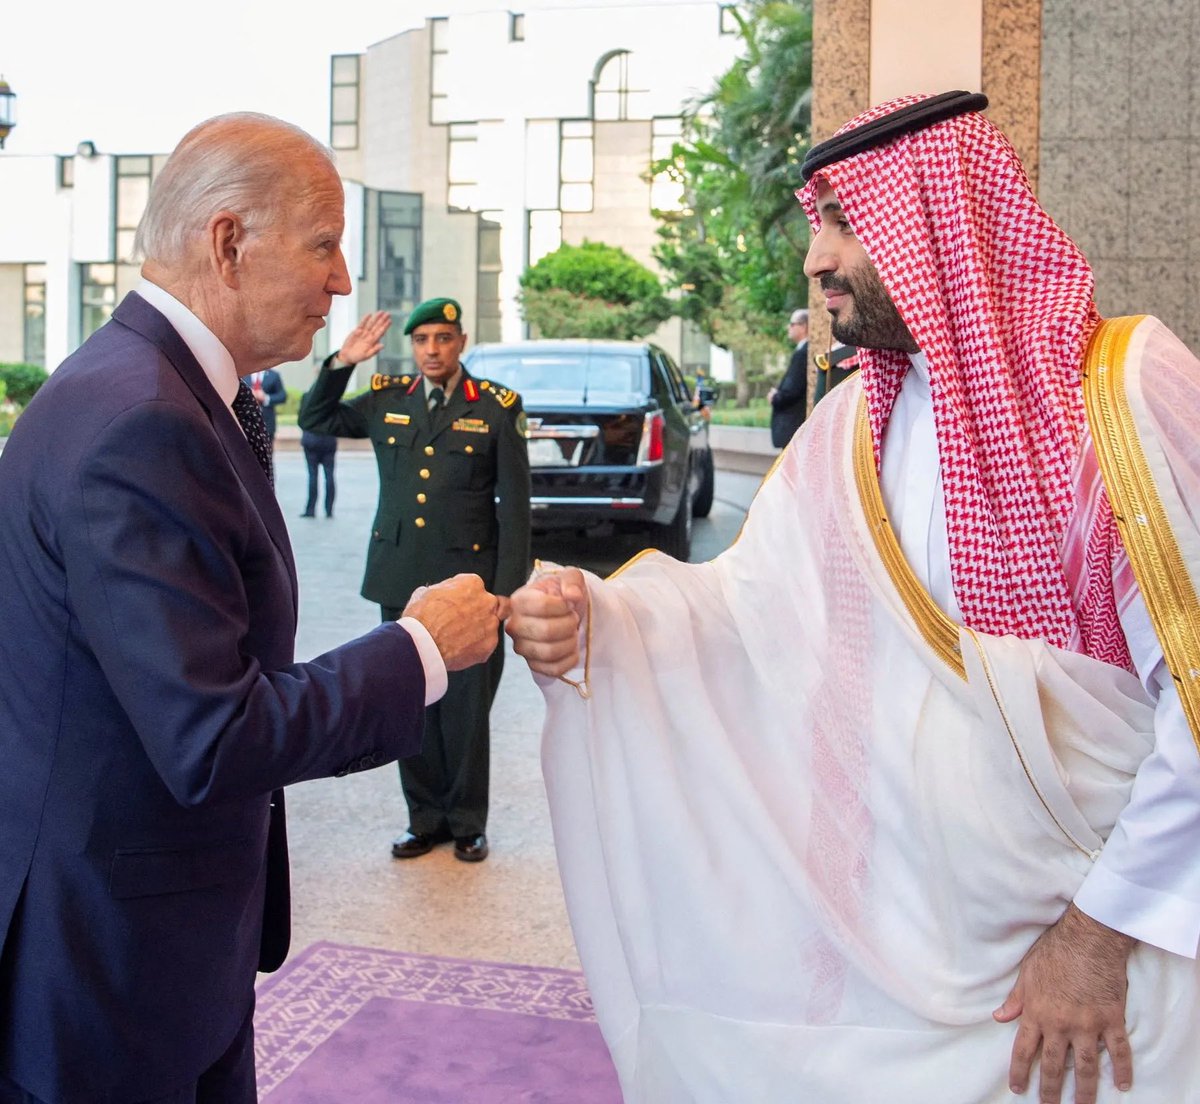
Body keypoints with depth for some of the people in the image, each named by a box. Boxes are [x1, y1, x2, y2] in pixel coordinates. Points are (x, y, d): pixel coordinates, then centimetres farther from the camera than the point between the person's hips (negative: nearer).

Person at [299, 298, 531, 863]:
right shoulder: (386, 400, 8)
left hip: (467, 578, -3)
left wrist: (507, 588, -7)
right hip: (400, 578, 4)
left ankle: (467, 822, 20)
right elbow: (315, 419, 20)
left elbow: (514, 504, -2)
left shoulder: (496, 407, -2)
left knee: (465, 708, 3)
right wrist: (341, 363, 3)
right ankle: (425, 816, 25)